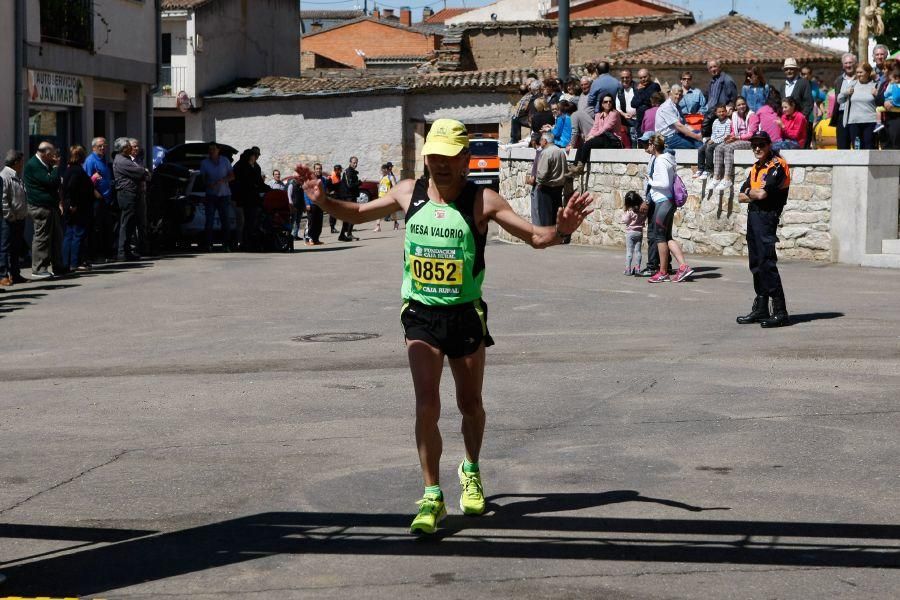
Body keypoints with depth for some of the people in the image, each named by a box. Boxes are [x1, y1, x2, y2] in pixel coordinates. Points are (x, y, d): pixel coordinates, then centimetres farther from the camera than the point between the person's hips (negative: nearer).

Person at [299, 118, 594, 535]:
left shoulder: (482, 201, -9)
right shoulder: (409, 193, -1)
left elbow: (535, 237, -10)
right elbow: (359, 213, 14)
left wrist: (560, 230, -31)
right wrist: (324, 202, -4)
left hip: (466, 316, -1)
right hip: (421, 315, 1)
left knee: (470, 403, 14)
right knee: (427, 406, -11)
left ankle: (471, 471, 41)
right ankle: (432, 496, -1)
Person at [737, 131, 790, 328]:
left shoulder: (777, 166, -9)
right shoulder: (756, 168, 20)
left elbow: (762, 194, -19)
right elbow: (741, 197, 15)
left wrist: (750, 192, 1)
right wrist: (755, 195, -5)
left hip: (766, 217, -9)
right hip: (753, 216, 9)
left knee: (767, 263, -14)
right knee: (756, 265, 12)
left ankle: (780, 311, -14)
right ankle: (760, 309, 18)